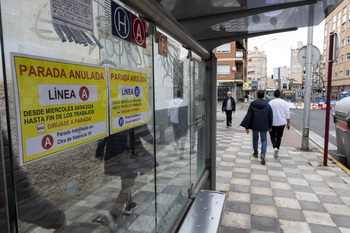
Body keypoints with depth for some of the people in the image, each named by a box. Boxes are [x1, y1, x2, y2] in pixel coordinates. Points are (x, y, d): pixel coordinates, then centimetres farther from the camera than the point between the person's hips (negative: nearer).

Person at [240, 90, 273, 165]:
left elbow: (248, 116, -10)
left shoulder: (252, 105, -8)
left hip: (254, 125, 0)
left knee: (255, 138, 21)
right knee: (264, 140, 11)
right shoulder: (267, 105, -4)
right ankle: (263, 154, -11)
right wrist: (270, 127, 12)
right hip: (264, 126, 0)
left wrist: (246, 127, -4)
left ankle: (255, 153, 32)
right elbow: (270, 117, 0)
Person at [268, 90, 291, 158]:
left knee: (273, 136, 11)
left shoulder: (271, 102, -7)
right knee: (279, 137, 16)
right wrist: (288, 123, 8)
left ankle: (275, 148, -13)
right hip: (282, 123, 2)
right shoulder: (284, 103, 0)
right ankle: (277, 150, 15)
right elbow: (287, 114, 1)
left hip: (273, 123, -2)